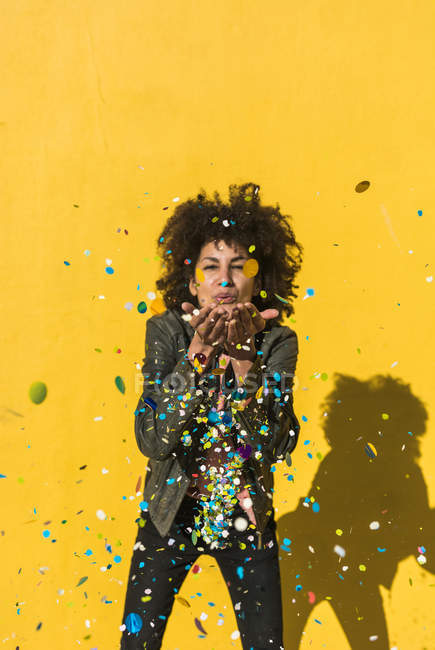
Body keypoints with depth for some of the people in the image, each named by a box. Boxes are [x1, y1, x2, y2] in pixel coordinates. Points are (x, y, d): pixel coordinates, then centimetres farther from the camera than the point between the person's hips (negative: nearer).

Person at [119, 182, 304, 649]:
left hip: (246, 520, 0)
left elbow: (275, 448, -21)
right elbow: (152, 441, -20)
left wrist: (244, 358, -32)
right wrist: (198, 353, -30)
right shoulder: (166, 331, -12)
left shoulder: (278, 342, -12)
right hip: (171, 514, 0)